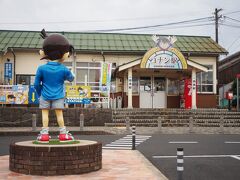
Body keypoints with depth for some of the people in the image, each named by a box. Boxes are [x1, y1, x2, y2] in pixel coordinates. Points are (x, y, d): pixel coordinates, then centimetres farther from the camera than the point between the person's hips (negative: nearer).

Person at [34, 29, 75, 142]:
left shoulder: (41, 68, -8)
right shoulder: (63, 69, -9)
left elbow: (36, 84, -1)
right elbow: (71, 78, 9)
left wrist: (40, 94, 13)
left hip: (45, 96, 0)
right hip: (58, 96, 0)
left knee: (45, 113, 6)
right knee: (59, 113, 5)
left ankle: (44, 134, 5)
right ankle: (63, 134, 9)